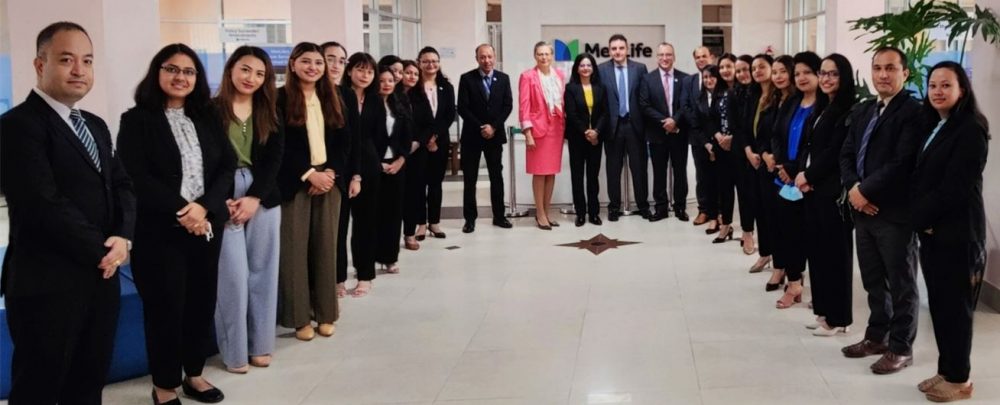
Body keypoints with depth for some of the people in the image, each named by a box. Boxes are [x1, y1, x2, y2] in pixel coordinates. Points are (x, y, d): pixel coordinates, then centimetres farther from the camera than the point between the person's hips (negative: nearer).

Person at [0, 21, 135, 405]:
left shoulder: (95, 125, 16)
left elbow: (121, 185, 11)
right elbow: (43, 204, -20)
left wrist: (123, 237, -8)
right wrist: (100, 250, -13)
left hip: (101, 276, 8)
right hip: (47, 283, -8)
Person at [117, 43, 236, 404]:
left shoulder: (208, 118, 11)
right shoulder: (137, 120, -2)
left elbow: (227, 167, 4)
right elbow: (136, 178, -11)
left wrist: (204, 207, -13)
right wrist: (180, 212, -18)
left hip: (206, 226, 4)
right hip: (159, 231, -4)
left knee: (202, 302, 9)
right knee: (165, 306, 1)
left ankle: (194, 374, 26)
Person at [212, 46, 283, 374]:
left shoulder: (269, 114, 9)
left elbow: (274, 159, 2)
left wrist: (254, 198, -9)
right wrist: (221, 201, -13)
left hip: (263, 198, 4)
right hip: (225, 200, -3)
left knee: (262, 272, 6)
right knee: (233, 274, -4)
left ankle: (260, 344, 18)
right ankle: (234, 350, 8)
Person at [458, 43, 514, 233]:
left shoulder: (503, 78, 4)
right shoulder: (467, 78, -5)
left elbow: (508, 105, 0)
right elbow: (462, 108, -9)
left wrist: (493, 126, -11)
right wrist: (480, 128, -14)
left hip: (495, 135, 2)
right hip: (472, 135, -2)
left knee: (497, 177, 7)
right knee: (470, 179, 2)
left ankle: (499, 216, 16)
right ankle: (470, 218, 9)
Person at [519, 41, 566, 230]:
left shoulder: (559, 74, 9)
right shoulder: (527, 76, -6)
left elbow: (564, 102, 13)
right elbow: (524, 106, -9)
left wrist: (565, 126, 8)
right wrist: (527, 133, -14)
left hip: (557, 127, 5)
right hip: (538, 127, -5)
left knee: (552, 171, 9)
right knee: (539, 172, -1)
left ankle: (547, 212, 18)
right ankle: (540, 214, 7)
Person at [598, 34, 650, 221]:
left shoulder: (639, 68, 3)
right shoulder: (601, 69, 0)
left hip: (635, 124, 1)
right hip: (613, 125, 0)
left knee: (639, 167, 7)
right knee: (613, 169, 7)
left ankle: (643, 206, 18)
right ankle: (614, 207, 16)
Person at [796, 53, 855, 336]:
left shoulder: (848, 110, -10)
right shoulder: (822, 108, 16)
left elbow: (834, 152, -16)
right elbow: (806, 145, 14)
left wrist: (809, 176, -9)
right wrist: (801, 173, -3)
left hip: (833, 190, -8)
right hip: (812, 187, 8)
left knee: (834, 251, -2)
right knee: (816, 248, 11)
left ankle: (838, 317, 6)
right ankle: (824, 310, 20)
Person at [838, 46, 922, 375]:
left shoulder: (913, 112, -11)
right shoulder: (862, 111, 14)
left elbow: (902, 163, -20)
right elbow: (847, 154, 10)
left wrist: (866, 191, -16)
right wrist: (853, 188, -7)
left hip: (894, 212, -7)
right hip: (863, 210, 7)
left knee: (901, 283, 5)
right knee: (873, 280, 17)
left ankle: (901, 348, 16)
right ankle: (877, 336, 31)